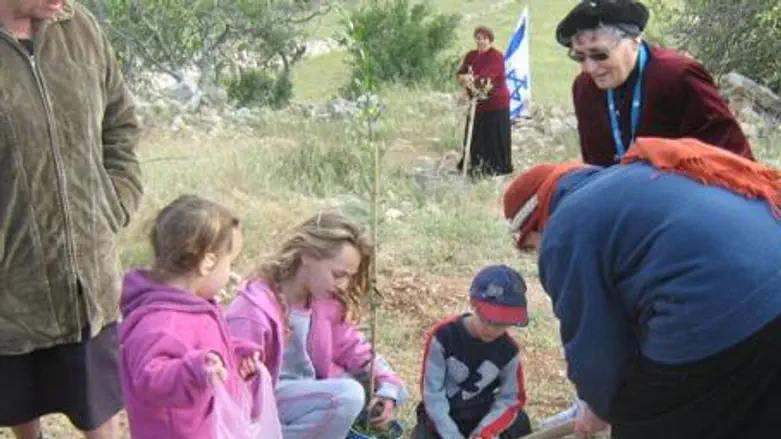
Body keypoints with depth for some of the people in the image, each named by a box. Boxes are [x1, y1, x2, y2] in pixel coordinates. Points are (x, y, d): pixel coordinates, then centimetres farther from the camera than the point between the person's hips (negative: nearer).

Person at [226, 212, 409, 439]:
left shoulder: (325, 299, -1)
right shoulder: (255, 310, -24)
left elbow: (353, 348, 6)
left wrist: (388, 388, -10)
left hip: (306, 392, 8)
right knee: (347, 395, -30)